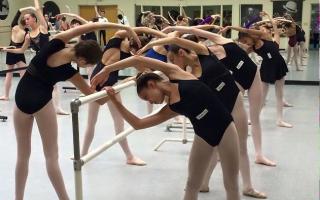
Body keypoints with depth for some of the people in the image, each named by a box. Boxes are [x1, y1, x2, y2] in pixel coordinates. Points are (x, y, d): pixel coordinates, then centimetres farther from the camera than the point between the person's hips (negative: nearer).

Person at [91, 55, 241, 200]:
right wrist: (115, 101, 6)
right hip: (203, 136, 6)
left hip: (225, 128, -6)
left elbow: (138, 60, -7)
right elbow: (138, 124, 7)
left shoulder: (175, 73, -3)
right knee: (192, 184, 15)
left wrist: (107, 69, -3)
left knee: (231, 185, 9)